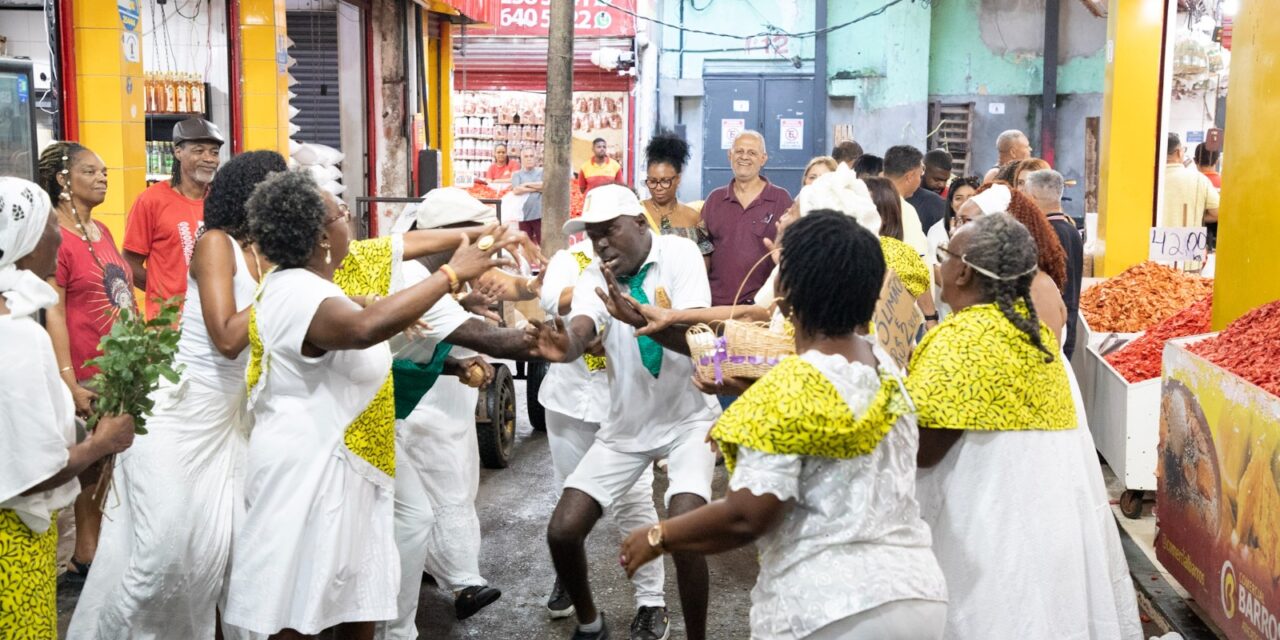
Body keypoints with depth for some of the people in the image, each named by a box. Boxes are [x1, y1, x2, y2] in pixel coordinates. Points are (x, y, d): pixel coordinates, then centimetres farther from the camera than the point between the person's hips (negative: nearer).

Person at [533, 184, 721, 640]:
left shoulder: (680, 254, -16)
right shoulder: (595, 277, -8)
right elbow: (580, 329, -29)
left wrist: (642, 321, -46)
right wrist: (564, 344, -53)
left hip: (688, 417, -4)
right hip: (626, 424, 4)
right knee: (562, 531, -2)